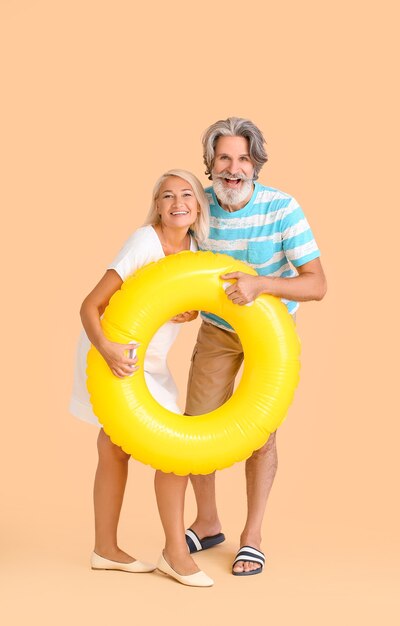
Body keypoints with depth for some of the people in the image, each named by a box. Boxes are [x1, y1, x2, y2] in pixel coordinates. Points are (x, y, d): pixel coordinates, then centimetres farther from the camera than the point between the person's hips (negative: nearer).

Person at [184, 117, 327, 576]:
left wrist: (260, 284, -42)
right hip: (217, 330, 3)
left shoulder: (282, 209, -26)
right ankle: (207, 524, 24)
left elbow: (316, 285, -27)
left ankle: (252, 536, 16)